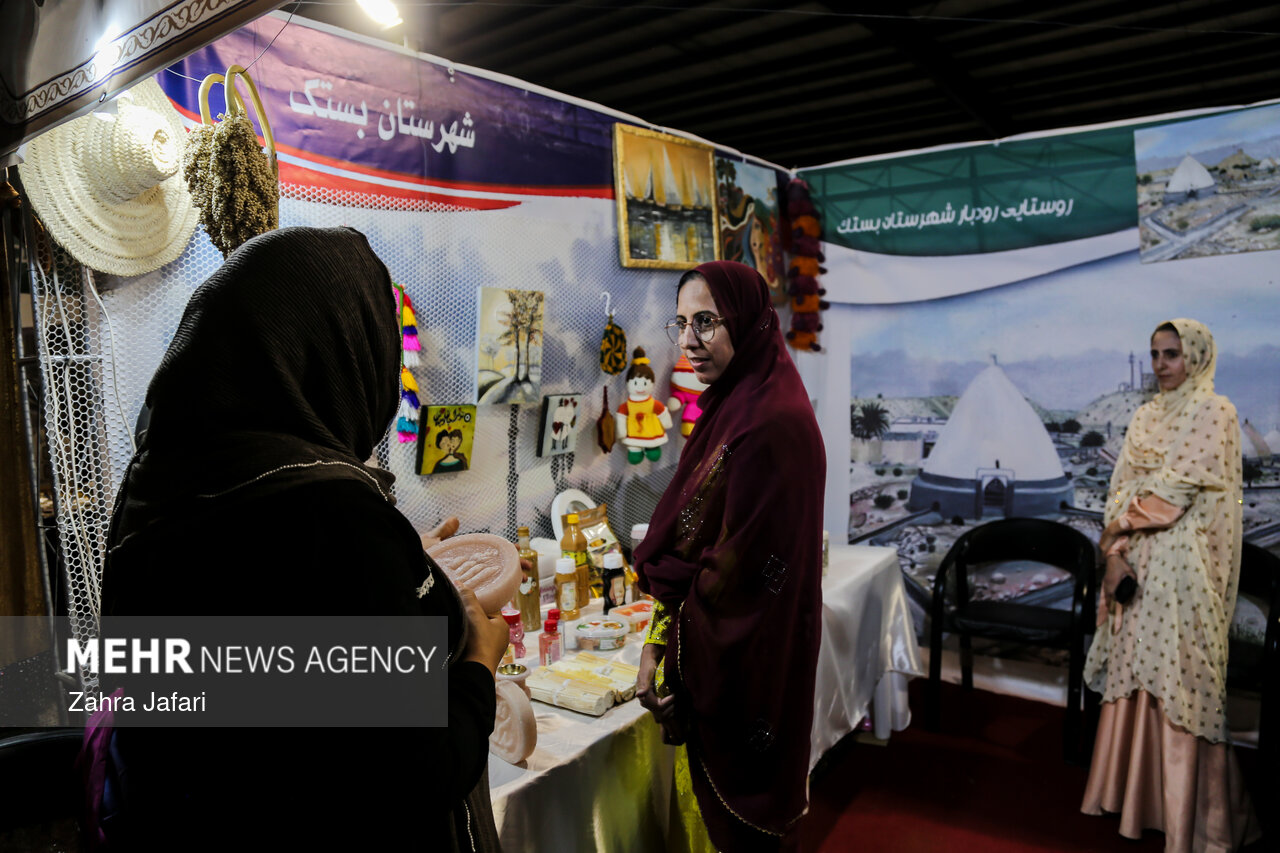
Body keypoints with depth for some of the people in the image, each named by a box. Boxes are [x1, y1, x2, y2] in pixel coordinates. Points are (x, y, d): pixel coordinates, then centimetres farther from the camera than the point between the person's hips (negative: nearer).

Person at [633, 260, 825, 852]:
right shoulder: (727, 407, 6)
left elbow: (738, 573, -23)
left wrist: (662, 644, -8)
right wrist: (657, 643, 5)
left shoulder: (773, 424, -24)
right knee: (701, 797, 23)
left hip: (741, 665, -8)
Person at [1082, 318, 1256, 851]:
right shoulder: (1146, 416, 13)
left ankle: (1186, 809, 13)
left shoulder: (1215, 412, -6)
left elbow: (1177, 487, -14)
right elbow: (1122, 486, 7)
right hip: (1137, 561, 6)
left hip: (1182, 565, -6)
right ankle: (1133, 788, 25)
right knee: (1135, 676, 11)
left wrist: (1116, 528, -6)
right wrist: (1118, 553, -5)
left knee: (1178, 681, 0)